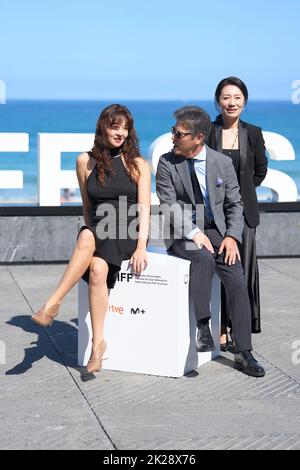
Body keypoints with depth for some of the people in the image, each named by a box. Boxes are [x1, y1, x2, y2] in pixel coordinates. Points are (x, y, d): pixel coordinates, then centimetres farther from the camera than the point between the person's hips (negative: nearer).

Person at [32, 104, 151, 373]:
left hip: (129, 232, -1)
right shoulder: (86, 162, 10)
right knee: (97, 269, -33)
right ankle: (98, 342, -33)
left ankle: (53, 303, -29)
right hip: (98, 231, 2)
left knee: (93, 252, -35)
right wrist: (90, 233, 10)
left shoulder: (138, 164, 6)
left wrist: (141, 246, -13)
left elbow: (144, 209, -2)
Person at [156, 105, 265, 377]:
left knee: (237, 278, -19)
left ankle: (243, 353, -15)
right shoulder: (167, 163, -2)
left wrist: (232, 236, -10)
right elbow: (169, 205, -7)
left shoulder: (223, 163, 3)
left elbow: (234, 205, 6)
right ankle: (203, 327, -27)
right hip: (180, 235, -2)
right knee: (204, 258, -35)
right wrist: (193, 232, -19)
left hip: (216, 231, 2)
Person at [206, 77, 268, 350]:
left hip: (243, 210, 2)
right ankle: (220, 330, 6)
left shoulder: (253, 133, 5)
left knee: (242, 269, 2)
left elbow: (261, 169, 16)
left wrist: (243, 189, 9)